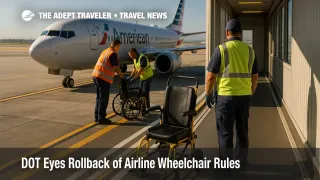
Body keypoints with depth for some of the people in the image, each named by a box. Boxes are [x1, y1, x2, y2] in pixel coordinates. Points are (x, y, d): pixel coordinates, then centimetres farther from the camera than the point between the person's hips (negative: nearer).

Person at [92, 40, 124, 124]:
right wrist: (123, 77, -2)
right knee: (104, 99, -2)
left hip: (96, 75, 9)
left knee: (99, 97, 17)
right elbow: (116, 68, -13)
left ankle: (97, 117, 22)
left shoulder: (105, 51, 17)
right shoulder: (113, 54, -11)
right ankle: (101, 118, 2)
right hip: (103, 78, -9)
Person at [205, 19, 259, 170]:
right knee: (242, 132, 15)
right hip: (244, 96, 5)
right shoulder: (249, 50, 5)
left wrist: (208, 94, 2)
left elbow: (211, 76, -10)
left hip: (225, 96, -4)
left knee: (225, 133, 5)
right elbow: (254, 77, 10)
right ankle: (241, 164, 26)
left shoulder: (221, 49, -9)